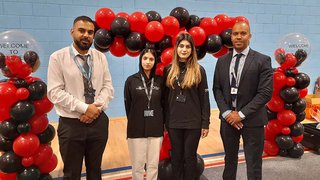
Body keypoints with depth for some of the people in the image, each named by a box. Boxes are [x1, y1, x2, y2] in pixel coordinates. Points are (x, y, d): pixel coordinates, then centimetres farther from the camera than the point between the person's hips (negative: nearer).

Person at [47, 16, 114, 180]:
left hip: (98, 122, 3)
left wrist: (96, 107, -14)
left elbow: (108, 86, 3)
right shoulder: (58, 57, -7)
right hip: (71, 124, -3)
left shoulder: (100, 57, 4)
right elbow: (54, 92, -12)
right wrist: (84, 108, -17)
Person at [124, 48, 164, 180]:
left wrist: (161, 122, 3)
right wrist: (134, 122, 6)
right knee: (138, 165, 7)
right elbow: (127, 105, 2)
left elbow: (163, 104, 8)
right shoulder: (131, 80, -2)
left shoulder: (160, 81, 3)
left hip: (156, 129, 2)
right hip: (136, 129, -2)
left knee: (153, 165, 10)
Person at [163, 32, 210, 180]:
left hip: (193, 122, -2)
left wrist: (205, 123, -4)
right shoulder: (168, 70, 2)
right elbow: (165, 98, 5)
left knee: (190, 157, 10)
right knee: (176, 157, 14)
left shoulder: (199, 70, -3)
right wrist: (164, 122, 5)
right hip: (173, 122, 2)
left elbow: (204, 98, -3)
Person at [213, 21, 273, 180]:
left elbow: (265, 92, -12)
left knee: (253, 165, 8)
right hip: (228, 118, 3)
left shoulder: (263, 60, -6)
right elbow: (217, 89, 5)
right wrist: (227, 112, -8)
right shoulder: (222, 61, 6)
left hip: (252, 120, -3)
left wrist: (241, 114, -15)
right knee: (230, 160, 18)